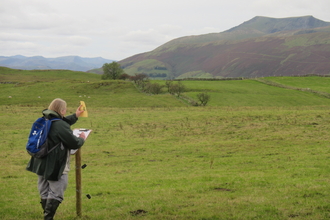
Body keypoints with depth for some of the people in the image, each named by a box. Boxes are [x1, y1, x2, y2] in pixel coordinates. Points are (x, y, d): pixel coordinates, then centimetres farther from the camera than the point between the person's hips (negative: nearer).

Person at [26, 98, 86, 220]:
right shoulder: (61, 125, -20)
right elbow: (74, 143, -15)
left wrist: (75, 116, 34)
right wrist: (82, 139, 6)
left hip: (41, 164, 9)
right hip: (55, 166, -9)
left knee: (44, 193, 16)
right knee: (56, 194, 0)